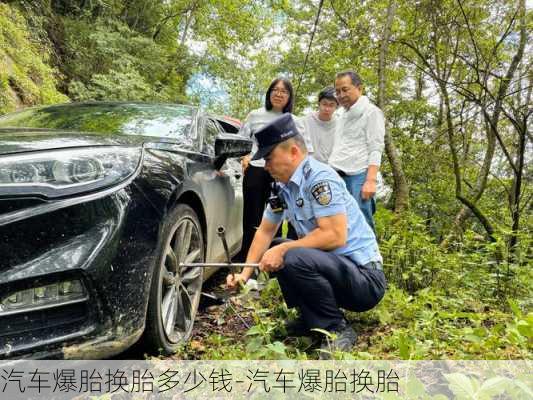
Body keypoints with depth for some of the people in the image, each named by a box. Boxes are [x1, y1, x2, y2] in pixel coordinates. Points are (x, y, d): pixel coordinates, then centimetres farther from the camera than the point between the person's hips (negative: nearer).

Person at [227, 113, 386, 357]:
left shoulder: (319, 178, -20)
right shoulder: (283, 187, 6)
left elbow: (335, 236, -27)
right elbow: (265, 231, 11)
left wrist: (283, 249, -21)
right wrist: (245, 274, 2)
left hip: (366, 278, -9)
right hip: (332, 266, 9)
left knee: (295, 259, -30)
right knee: (274, 253, 7)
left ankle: (337, 331, -9)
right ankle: (312, 319, 12)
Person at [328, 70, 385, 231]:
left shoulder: (371, 112, 2)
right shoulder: (344, 115, 24)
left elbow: (375, 150, -8)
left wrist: (371, 180, -19)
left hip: (359, 177, -7)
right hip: (338, 177, 7)